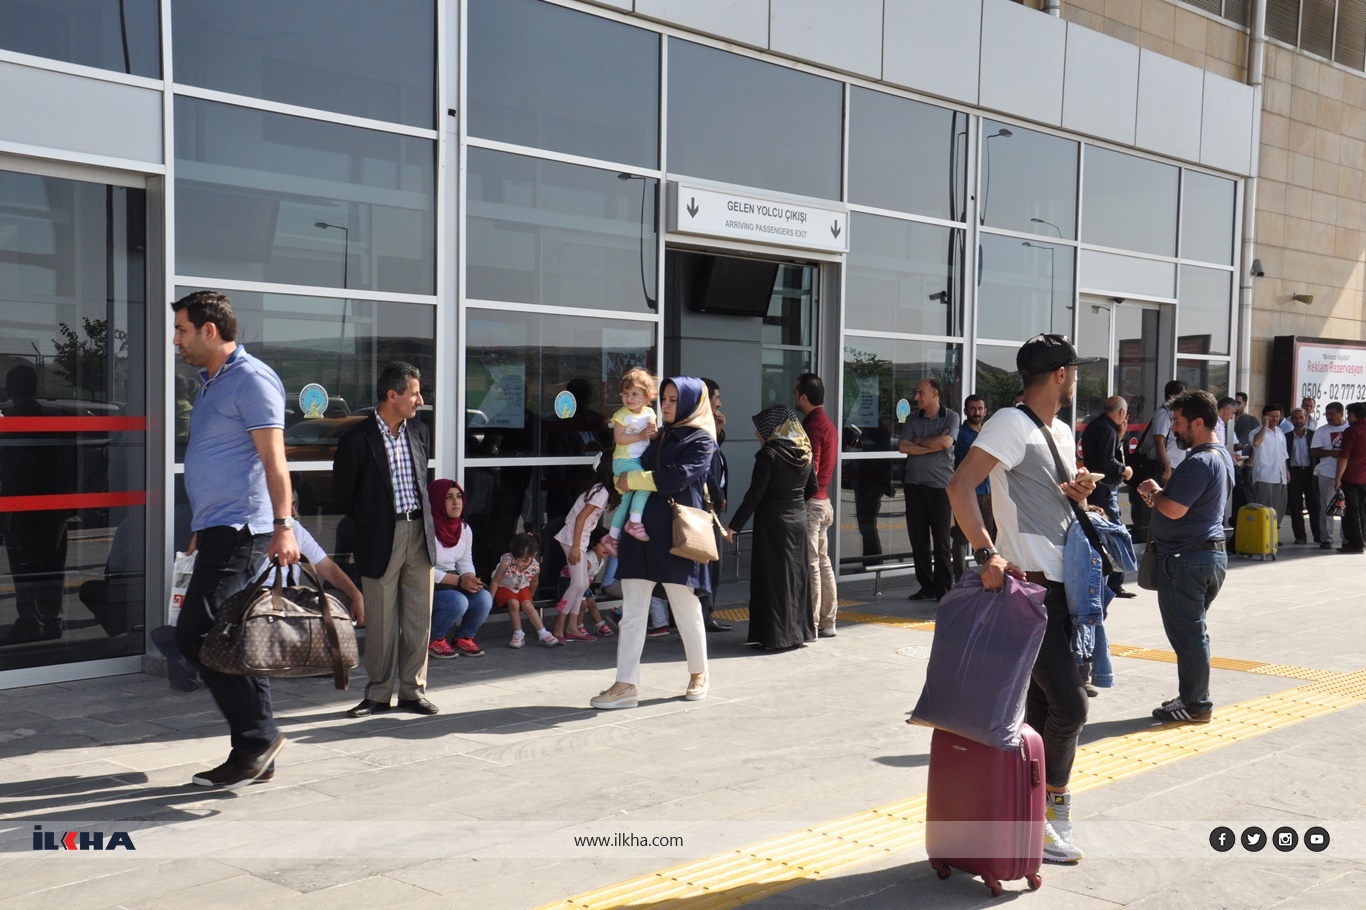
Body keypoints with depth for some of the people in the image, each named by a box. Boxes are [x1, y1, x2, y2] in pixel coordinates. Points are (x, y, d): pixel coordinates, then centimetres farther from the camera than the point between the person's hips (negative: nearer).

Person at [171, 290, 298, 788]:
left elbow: (273, 458, -16)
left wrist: (283, 526, -23)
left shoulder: (251, 378, -9)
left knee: (196, 634, -13)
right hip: (218, 530, 10)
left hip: (241, 531, -10)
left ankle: (257, 737, -4)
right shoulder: (210, 382, 20)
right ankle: (255, 751, 15)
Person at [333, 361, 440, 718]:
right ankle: (378, 694, 15)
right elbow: (342, 494, 0)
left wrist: (423, 521, 14)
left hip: (419, 533, 5)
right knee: (381, 622, 3)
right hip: (381, 540, -5)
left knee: (419, 619, 6)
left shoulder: (418, 432, 9)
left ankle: (413, 690, 16)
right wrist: (369, 525, 8)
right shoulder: (356, 440, -9)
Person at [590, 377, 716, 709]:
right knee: (631, 612, 1)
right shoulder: (659, 438, 19)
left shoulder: (701, 441, -2)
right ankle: (626, 685, 1)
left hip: (675, 535, -6)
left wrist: (632, 481, -10)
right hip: (641, 529, 6)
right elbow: (628, 467, 22)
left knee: (686, 610, 5)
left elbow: (675, 478, -17)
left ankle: (699, 674, 24)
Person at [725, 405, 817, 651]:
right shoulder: (805, 453, 5)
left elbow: (754, 495, -17)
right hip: (799, 522, 7)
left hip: (772, 523, -6)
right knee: (797, 575, 14)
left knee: (773, 578, 0)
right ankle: (800, 630, 20)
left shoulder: (768, 455, -15)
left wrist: (734, 525, -13)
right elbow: (812, 488, 13)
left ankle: (775, 636, 2)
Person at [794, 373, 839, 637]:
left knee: (810, 564, -6)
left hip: (810, 503, -10)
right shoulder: (827, 423, 15)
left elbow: (809, 469, -19)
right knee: (822, 561, 12)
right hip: (823, 501, 10)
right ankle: (827, 622, 17)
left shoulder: (813, 426, -15)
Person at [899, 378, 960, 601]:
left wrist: (919, 441, -3)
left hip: (940, 484, -4)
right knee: (918, 537, 5)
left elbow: (946, 442, -15)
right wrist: (933, 446, -8)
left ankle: (943, 587, 3)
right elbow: (903, 447, -2)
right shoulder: (913, 419, 11)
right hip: (914, 484, 4)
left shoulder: (951, 417, 1)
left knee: (941, 539, -2)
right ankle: (926, 587, 13)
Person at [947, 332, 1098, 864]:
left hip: (1062, 585, 9)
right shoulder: (1012, 424, -12)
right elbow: (960, 486, -22)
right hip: (1029, 583, -9)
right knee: (1069, 704, -10)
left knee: (1042, 707, 13)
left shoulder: (1063, 432, 18)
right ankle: (1052, 815, 4)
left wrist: (1078, 495, 4)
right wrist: (987, 553, -30)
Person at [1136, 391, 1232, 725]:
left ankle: (1195, 706, 5)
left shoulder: (1198, 462, -21)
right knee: (1194, 631, 17)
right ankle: (1195, 698, 25)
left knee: (1187, 633, -2)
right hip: (1212, 551, 11)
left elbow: (1174, 509, -25)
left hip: (1187, 559, -11)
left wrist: (1153, 491, -7)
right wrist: (1160, 495, 9)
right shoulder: (1221, 457, 14)